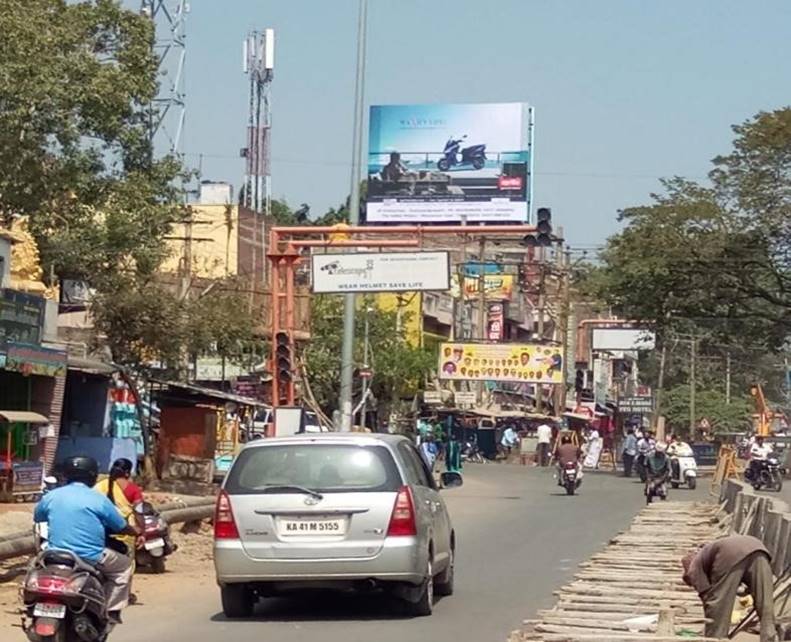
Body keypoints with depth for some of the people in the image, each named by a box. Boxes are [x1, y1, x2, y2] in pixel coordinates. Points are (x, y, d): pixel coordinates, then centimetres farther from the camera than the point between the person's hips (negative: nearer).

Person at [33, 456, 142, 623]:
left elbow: (37, 517, 20)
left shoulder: (50, 497, 3)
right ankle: (112, 611, 11)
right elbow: (122, 527, 3)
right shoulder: (99, 500, -5)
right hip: (90, 558, -4)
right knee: (124, 564, 18)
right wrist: (137, 531, 26)